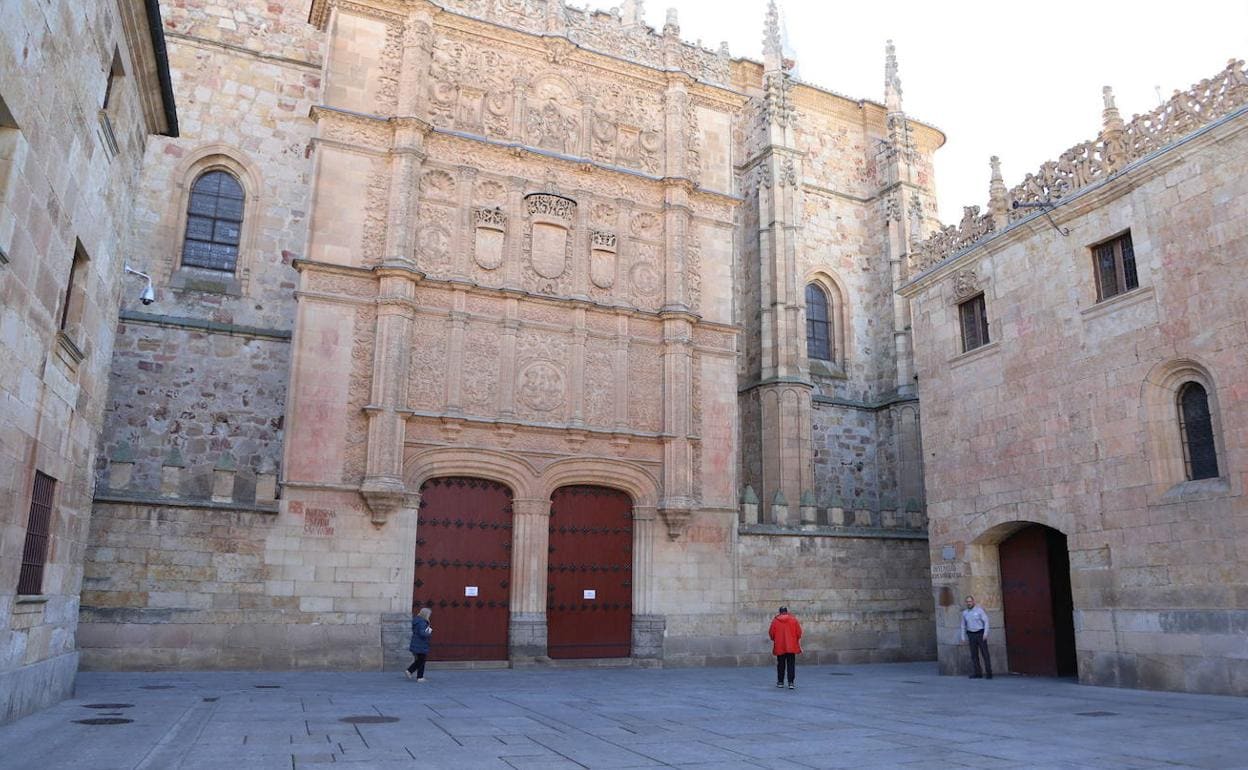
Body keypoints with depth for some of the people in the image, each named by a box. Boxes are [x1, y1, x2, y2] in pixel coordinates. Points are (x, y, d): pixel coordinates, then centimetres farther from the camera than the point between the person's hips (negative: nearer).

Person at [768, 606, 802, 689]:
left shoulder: (775, 620, -1)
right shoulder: (794, 619, 1)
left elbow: (771, 633, 2)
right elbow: (799, 633, 0)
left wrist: (773, 641, 20)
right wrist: (799, 646, 10)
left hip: (779, 647, 0)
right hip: (792, 647, 0)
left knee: (781, 664, 11)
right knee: (791, 665, 3)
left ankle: (780, 682, 17)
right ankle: (790, 682, -4)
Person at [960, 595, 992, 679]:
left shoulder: (979, 610, -6)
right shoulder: (965, 613, 7)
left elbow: (986, 622, -9)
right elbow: (963, 625, 14)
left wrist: (985, 633, -18)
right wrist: (963, 637, 8)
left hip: (981, 634, -4)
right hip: (971, 635, 4)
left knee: (985, 653, -6)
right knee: (974, 655, 1)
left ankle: (989, 673, -2)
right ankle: (978, 673, 4)